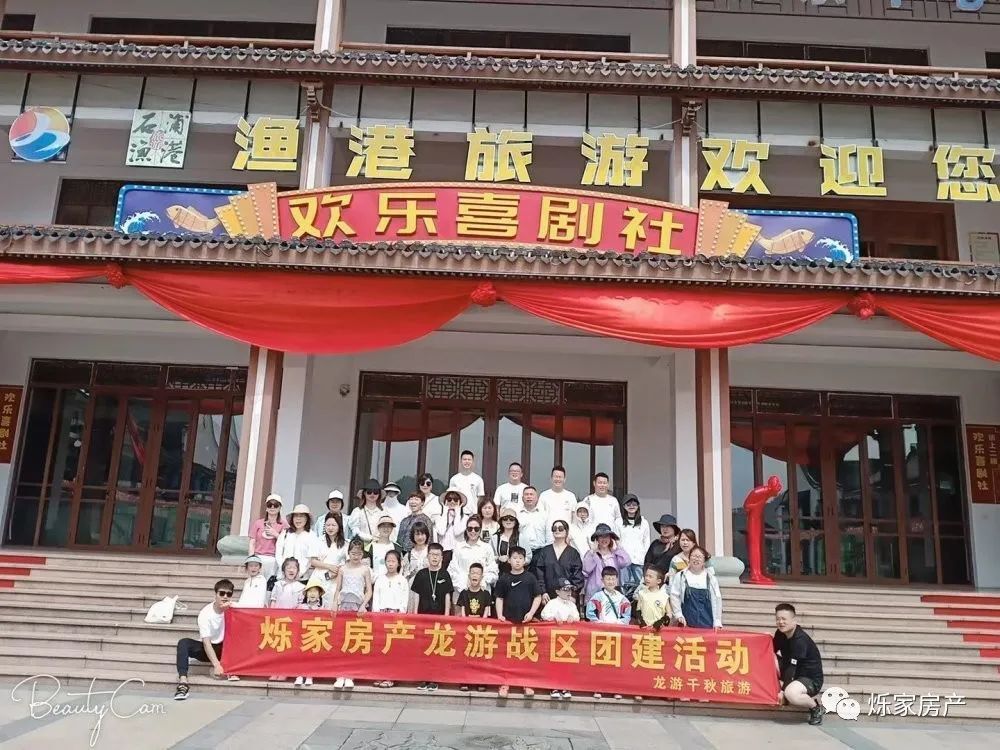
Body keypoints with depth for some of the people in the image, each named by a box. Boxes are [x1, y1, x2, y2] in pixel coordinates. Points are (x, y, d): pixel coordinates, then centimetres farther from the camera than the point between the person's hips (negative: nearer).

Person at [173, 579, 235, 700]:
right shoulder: (205, 613, -19)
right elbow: (206, 643, -26)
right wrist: (216, 665, -38)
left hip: (225, 649, 2)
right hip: (207, 649, -2)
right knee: (183, 643, -29)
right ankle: (183, 683, -41)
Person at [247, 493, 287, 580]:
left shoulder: (283, 525, 8)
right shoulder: (257, 523, 12)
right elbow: (252, 543, 9)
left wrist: (276, 534, -8)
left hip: (273, 560, -1)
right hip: (258, 558, 1)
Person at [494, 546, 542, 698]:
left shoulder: (530, 578, 1)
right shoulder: (504, 579, 4)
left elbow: (538, 597, 3)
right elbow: (499, 598, 9)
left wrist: (531, 613, -7)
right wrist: (499, 615, -3)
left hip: (526, 621, -1)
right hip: (508, 621, 1)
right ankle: (505, 682, 14)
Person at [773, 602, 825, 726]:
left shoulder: (800, 640, -25)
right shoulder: (780, 634, -1)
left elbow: (792, 667, -27)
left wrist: (783, 690, -27)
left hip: (811, 679, -8)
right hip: (795, 675, 8)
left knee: (790, 694, -38)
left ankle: (815, 706, -5)